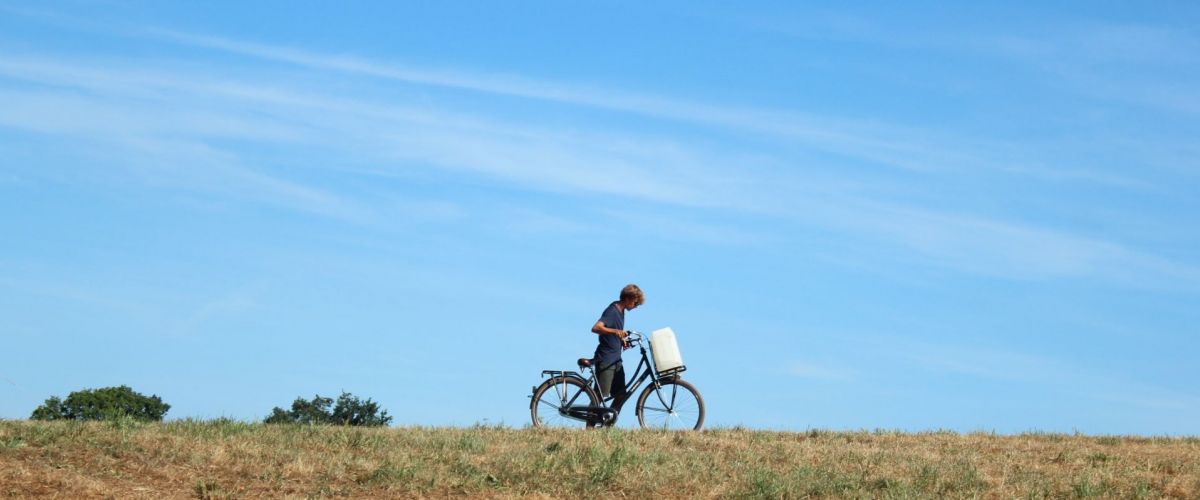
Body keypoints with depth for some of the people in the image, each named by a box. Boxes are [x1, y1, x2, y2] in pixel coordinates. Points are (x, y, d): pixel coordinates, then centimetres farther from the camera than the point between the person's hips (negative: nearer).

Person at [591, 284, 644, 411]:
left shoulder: (621, 311, 13)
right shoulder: (612, 311, -15)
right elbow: (596, 328, -31)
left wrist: (623, 340, 9)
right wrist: (615, 331, -44)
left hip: (616, 360, 9)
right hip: (605, 360, -9)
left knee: (621, 395, 6)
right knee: (601, 395, -8)